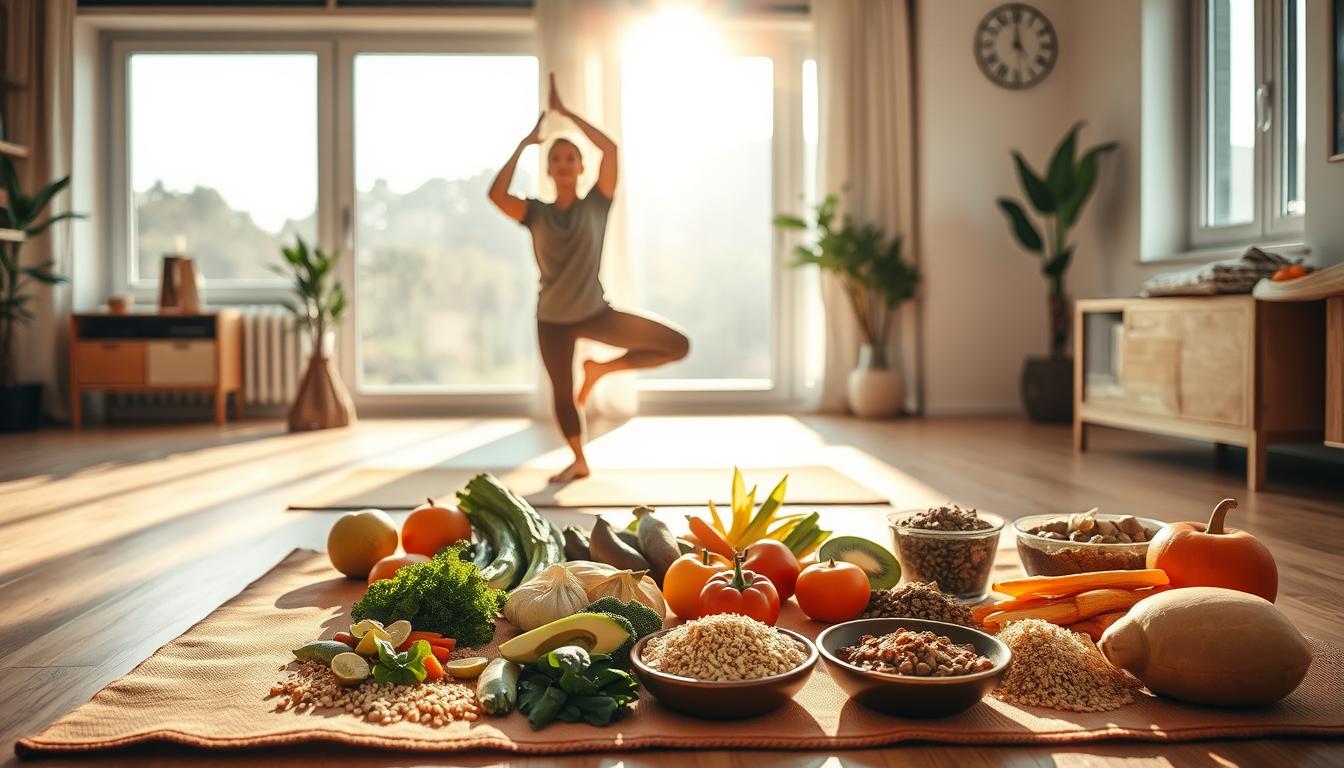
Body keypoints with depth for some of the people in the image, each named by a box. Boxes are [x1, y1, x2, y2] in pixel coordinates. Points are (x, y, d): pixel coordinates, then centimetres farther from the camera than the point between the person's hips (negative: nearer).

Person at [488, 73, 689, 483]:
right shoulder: (535, 213, -2)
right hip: (552, 319, 1)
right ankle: (579, 461, 34)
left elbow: (611, 148, -16)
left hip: (595, 311, 0)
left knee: (677, 345, -11)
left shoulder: (595, 205, -4)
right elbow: (496, 195, -21)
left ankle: (600, 369, 6)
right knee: (562, 392, 12)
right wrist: (524, 143, -15)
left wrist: (564, 112, -15)